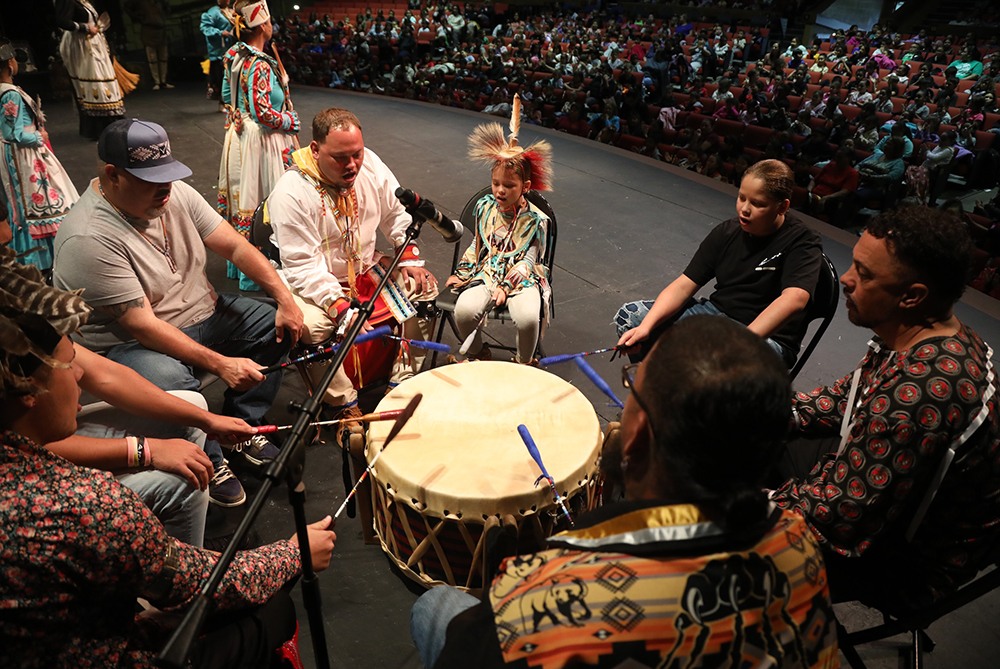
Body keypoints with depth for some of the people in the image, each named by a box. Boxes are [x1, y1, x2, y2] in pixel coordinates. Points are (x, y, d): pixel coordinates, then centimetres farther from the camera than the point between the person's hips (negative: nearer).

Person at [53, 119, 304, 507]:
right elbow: (142, 326, -29)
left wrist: (285, 299, -12)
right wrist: (219, 364, -33)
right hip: (128, 345, -8)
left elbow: (234, 246, -2)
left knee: (278, 326, -3)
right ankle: (208, 463, -8)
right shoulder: (89, 238, -26)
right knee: (173, 383, -38)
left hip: (200, 314, 8)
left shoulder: (175, 194, -4)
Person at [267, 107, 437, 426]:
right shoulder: (290, 194, -23)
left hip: (368, 268, 6)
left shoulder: (370, 165, -7)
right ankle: (346, 406, -11)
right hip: (317, 282, -5)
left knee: (425, 287, -10)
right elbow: (303, 267, -25)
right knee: (308, 326, -33)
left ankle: (401, 384, -1)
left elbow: (398, 214, 9)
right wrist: (341, 309, -35)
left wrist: (410, 257, -5)